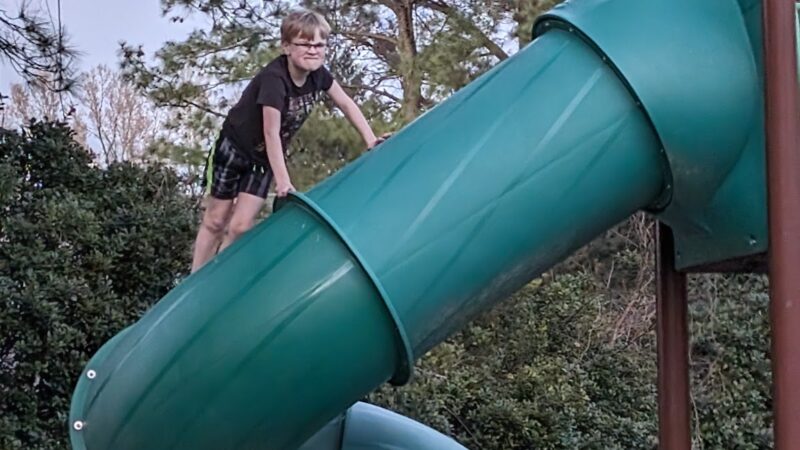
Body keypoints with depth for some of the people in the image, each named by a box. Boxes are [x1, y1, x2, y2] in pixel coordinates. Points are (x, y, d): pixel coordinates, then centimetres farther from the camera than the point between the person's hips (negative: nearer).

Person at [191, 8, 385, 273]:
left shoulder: (318, 75, -13)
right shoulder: (274, 78, -33)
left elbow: (346, 104, 2)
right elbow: (271, 133, -34)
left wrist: (370, 140, -3)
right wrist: (282, 180, -37)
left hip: (264, 157, 5)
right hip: (234, 147, -5)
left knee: (241, 227, -3)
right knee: (215, 221, 4)